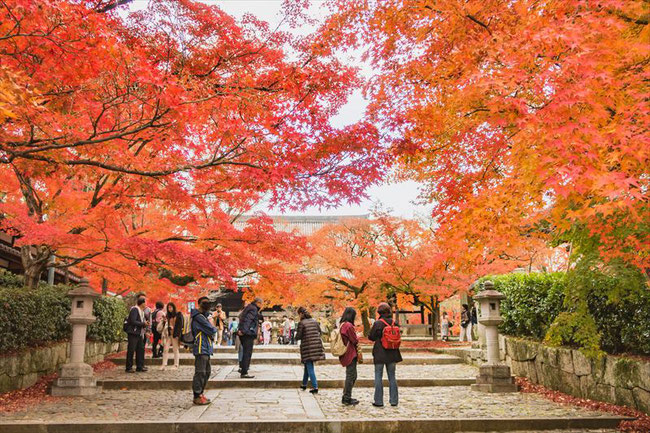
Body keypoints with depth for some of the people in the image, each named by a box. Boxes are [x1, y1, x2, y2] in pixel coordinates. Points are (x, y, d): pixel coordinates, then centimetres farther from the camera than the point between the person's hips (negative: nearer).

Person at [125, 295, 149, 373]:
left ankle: (140, 366, 15)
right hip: (133, 333, -9)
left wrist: (145, 324, 2)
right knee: (131, 350, -4)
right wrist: (143, 324, -15)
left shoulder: (141, 311, 16)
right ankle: (129, 367, 2)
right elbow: (133, 321, -22)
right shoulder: (134, 309, -13)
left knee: (141, 349, 9)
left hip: (139, 333, 9)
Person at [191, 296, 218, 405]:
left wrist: (212, 333, -3)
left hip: (206, 348, 11)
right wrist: (214, 329, 4)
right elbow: (211, 330, -17)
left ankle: (200, 393, 23)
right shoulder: (199, 317, -14)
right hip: (201, 348, -11)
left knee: (207, 372, 16)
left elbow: (210, 332, 18)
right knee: (200, 372, -8)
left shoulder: (203, 316, 20)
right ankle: (197, 397, -4)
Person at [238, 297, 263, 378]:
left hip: (244, 334, 10)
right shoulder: (254, 309, -10)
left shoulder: (248, 307, 20)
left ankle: (243, 369, 24)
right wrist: (243, 330, -29)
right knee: (247, 353, -7)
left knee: (245, 353, 18)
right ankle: (244, 373, -7)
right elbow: (247, 320, -22)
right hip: (248, 334, -10)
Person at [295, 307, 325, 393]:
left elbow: (298, 337, -10)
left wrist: (296, 335, 11)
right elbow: (319, 331, 18)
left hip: (307, 346, -6)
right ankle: (304, 384, 32)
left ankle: (315, 387, -6)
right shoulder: (314, 321, 7)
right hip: (316, 345, 6)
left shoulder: (301, 323, -10)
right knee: (307, 365, 21)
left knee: (309, 367, -1)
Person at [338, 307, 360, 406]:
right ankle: (347, 399, 4)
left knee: (351, 376, 17)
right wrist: (358, 336, 3)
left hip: (346, 354, 10)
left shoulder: (342, 325, 11)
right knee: (351, 376, -2)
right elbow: (354, 340, -15)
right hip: (350, 354, -10)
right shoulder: (349, 325, -18)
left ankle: (346, 397, 22)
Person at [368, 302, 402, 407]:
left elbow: (371, 337, -7)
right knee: (392, 376, 13)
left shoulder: (378, 323, -14)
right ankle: (394, 400, 16)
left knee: (378, 377, 4)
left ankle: (379, 401, 5)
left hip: (380, 353, -4)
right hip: (392, 354, 4)